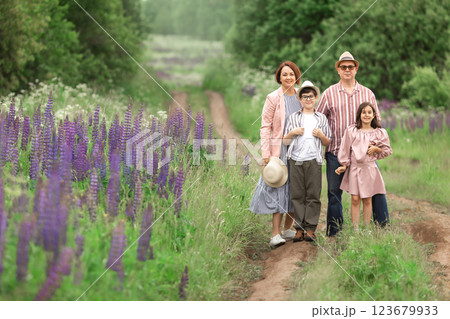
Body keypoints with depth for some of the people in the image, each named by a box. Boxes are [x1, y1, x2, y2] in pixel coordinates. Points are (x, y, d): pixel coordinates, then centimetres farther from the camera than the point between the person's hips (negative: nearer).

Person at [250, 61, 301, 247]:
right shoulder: (273, 98, -4)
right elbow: (265, 127, -6)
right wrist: (266, 154, -13)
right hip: (279, 149, -5)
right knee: (278, 188, -8)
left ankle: (288, 229, 19)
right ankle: (275, 234, -9)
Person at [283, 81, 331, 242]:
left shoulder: (321, 118, 13)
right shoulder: (294, 117, 13)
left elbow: (327, 143, 16)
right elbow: (285, 141, 12)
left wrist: (321, 135, -3)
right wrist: (293, 133, -6)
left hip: (314, 160, 0)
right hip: (296, 160, 0)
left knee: (313, 195, -2)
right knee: (297, 195, 0)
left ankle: (310, 228, 2)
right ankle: (299, 228, 4)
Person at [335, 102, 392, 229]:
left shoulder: (379, 133, 3)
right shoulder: (351, 130, 0)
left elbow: (388, 150, 11)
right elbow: (345, 149, 5)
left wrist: (376, 149, -6)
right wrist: (344, 165, 1)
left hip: (369, 168, 0)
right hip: (354, 167, 0)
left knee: (367, 200, 5)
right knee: (355, 199, -2)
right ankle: (355, 229, 2)